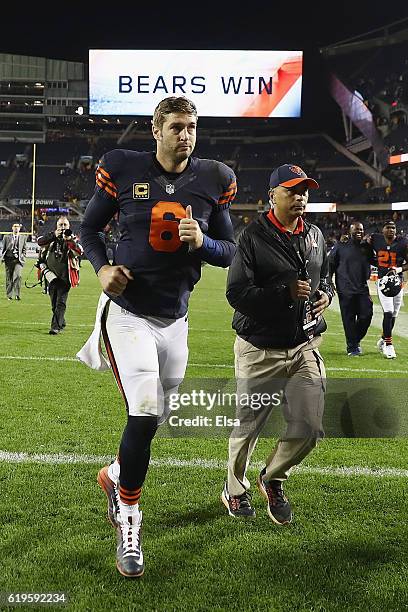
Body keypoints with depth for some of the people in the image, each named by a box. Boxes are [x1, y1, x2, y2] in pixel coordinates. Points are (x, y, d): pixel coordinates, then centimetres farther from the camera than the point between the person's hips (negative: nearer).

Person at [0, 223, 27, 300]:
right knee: (9, 278, 5)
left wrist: (22, 257, 2)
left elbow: (24, 250, 14)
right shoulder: (6, 237, 9)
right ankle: (9, 295, 15)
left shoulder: (23, 238, 10)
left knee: (18, 276, -20)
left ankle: (17, 294, -17)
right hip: (9, 259, 1)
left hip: (18, 260, -1)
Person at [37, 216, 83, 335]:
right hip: (51, 275, 3)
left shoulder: (72, 238, 1)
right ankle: (61, 323, 29)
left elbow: (79, 252, -14)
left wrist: (69, 240, -27)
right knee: (54, 302, 12)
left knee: (61, 302, -10)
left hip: (65, 275, -3)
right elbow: (39, 242, -10)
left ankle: (56, 326, -12)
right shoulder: (51, 236, 7)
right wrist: (54, 235, -21)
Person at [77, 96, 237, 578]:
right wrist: (101, 267, -12)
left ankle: (114, 476, 45)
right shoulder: (124, 169, -5)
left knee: (154, 416, 13)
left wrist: (202, 241, -15)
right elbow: (89, 228, 7)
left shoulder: (212, 181, 1)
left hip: (174, 318, 4)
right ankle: (128, 524, 5)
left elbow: (229, 252, 6)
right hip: (127, 311, -4)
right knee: (145, 414, -15)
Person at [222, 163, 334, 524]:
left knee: (310, 427, 0)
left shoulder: (315, 236, 10)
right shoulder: (253, 237, -10)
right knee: (248, 425, 9)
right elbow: (237, 293, -16)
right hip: (260, 350, -5)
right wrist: (285, 292, -23)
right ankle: (235, 490, 35)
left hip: (305, 348, 5)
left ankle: (273, 479, 29)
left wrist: (326, 294, 3)